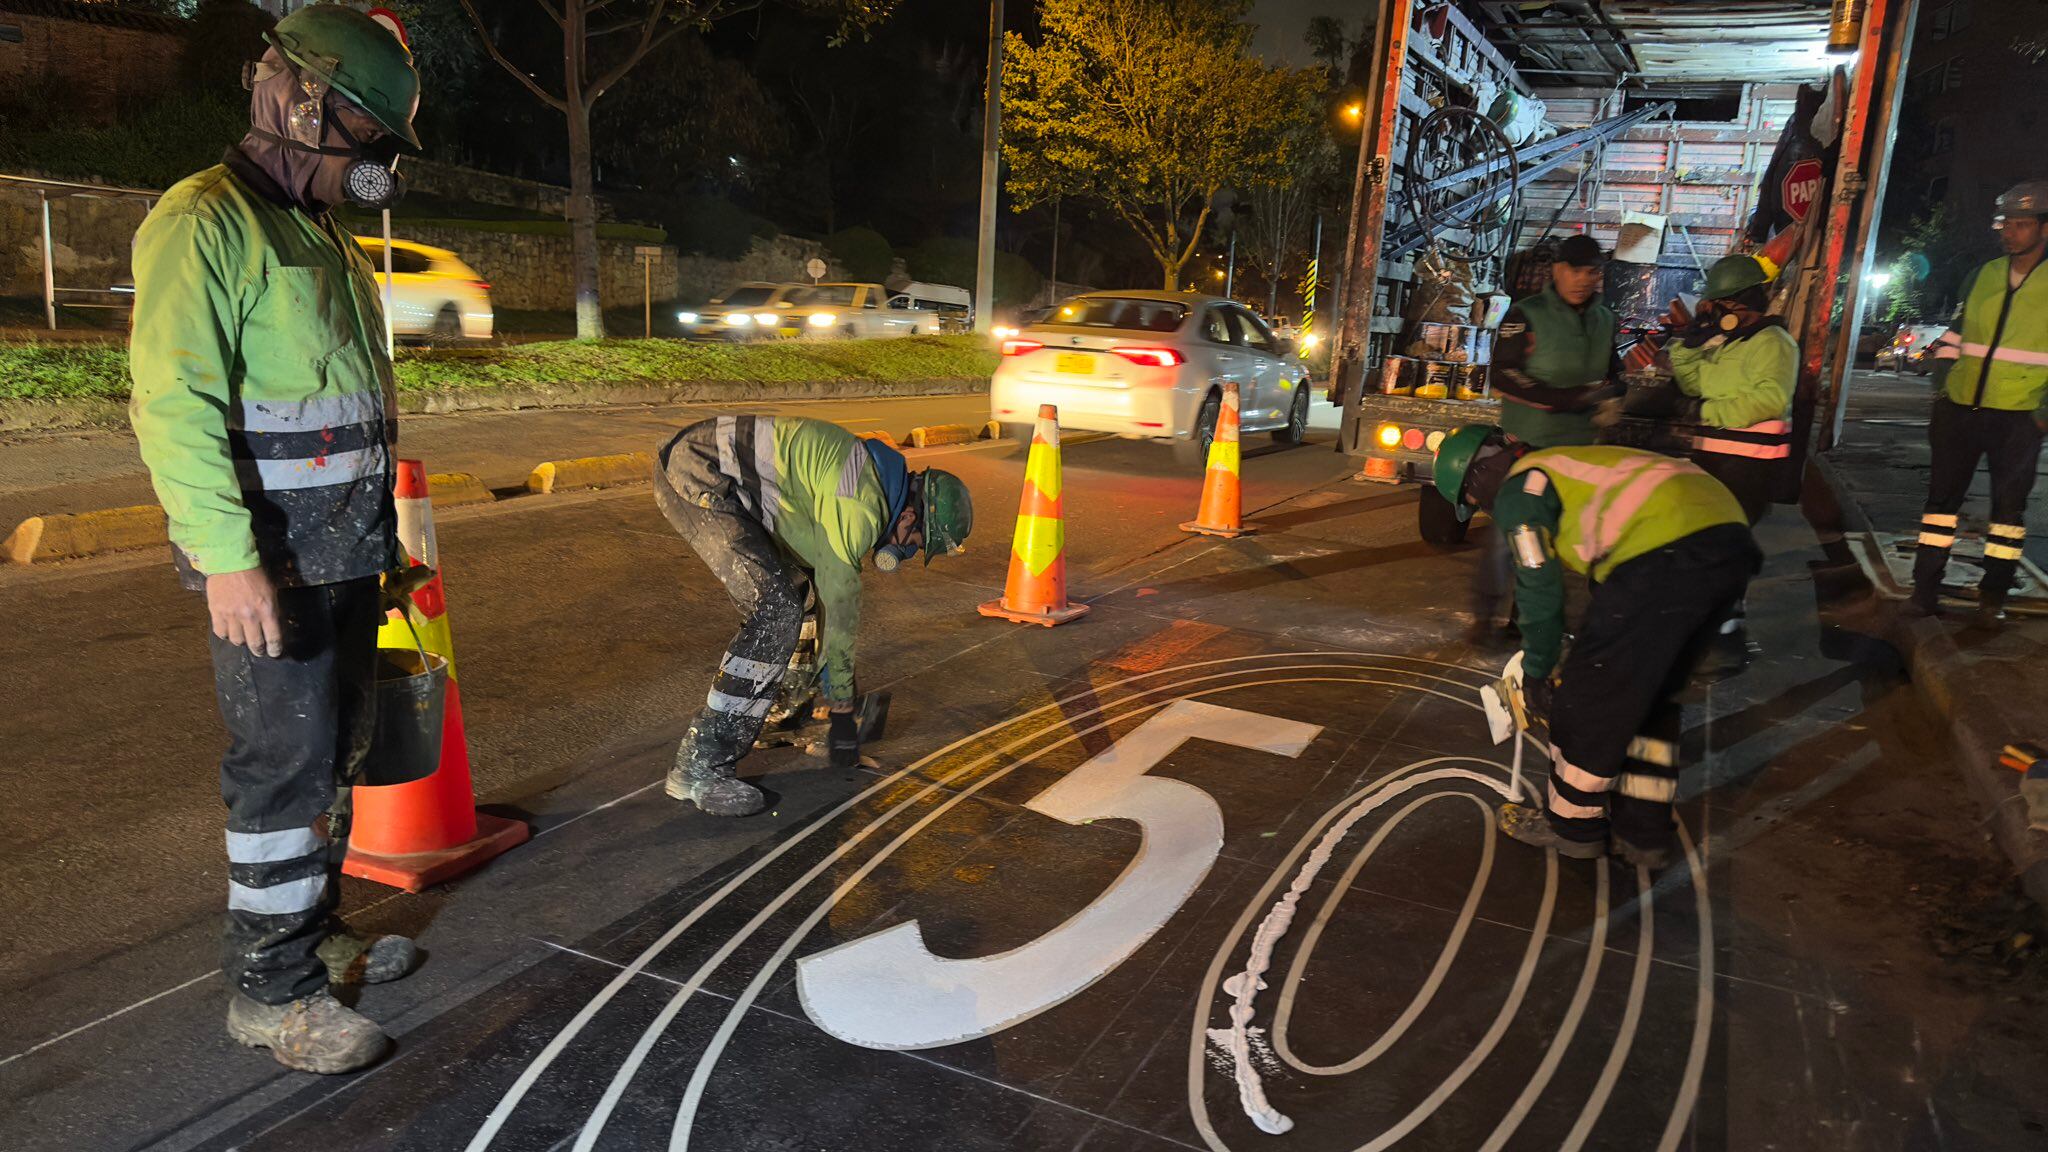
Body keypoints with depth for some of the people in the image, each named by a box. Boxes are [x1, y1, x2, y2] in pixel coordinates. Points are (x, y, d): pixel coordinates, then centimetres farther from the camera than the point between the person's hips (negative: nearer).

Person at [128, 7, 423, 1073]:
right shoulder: (204, 222, -11)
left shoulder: (327, 241, 18)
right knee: (286, 764, -4)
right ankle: (271, 988, 8)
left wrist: (383, 541, 22)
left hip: (345, 553, 9)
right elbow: (174, 402, -20)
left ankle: (314, 928, 31)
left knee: (337, 750, 15)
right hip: (269, 563, -9)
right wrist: (226, 555, -26)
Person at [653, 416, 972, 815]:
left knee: (800, 581, 20)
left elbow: (829, 583, 23)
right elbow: (838, 609, -13)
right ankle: (700, 766, -17)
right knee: (777, 609, -19)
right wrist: (842, 710, -2)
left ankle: (785, 701, 40)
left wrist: (810, 674, 29)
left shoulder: (870, 483, 14)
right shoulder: (860, 509, -18)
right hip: (697, 475, -11)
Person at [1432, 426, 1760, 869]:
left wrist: (1536, 672, 17)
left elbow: (1539, 589, 4)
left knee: (1590, 695, 7)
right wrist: (1589, 647, 46)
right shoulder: (1568, 468, 35)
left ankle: (1572, 825, 22)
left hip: (1665, 551, -9)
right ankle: (1643, 831, 29)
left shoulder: (1519, 488, 8)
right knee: (1652, 694, 22)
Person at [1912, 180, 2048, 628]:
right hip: (1962, 407, 3)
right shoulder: (1984, 276, 7)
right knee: (1943, 493, 5)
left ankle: (1994, 596, 15)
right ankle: (1925, 588, 12)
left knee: (2008, 504, 4)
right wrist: (1941, 384, 10)